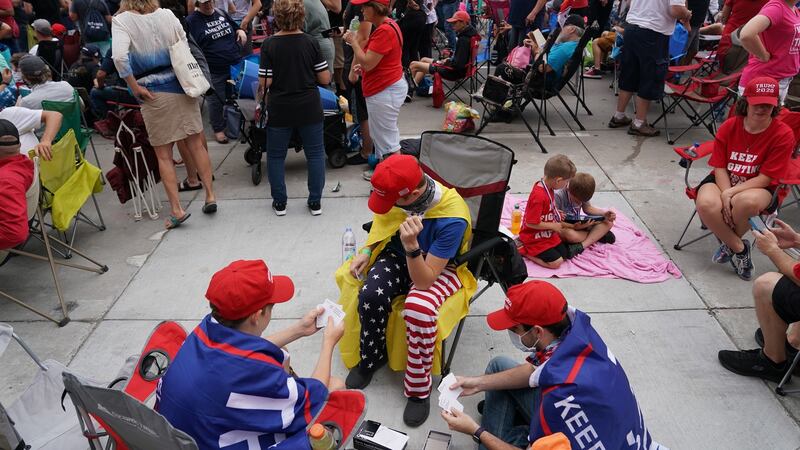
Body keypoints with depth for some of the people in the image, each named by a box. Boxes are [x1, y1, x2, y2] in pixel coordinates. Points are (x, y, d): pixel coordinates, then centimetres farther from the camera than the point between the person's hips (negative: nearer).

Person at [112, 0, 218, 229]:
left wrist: (134, 87, -10)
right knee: (196, 144, 12)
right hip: (182, 86, 3)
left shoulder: (122, 20, -7)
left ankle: (176, 209, 5)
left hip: (154, 94, -3)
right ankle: (210, 195, 15)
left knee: (163, 154, 6)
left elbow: (119, 56, -21)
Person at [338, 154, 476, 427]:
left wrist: (412, 246, -48)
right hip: (397, 256, 5)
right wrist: (367, 252, -6)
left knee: (419, 309, -36)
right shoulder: (397, 191, -17)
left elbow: (424, 280, -31)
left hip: (439, 268, -4)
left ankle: (418, 390, -13)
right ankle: (371, 358, 4)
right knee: (370, 294, -27)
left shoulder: (452, 219, -33)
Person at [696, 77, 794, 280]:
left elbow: (765, 178, -15)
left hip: (756, 187, -2)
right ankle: (739, 248, -9)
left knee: (747, 202, -40)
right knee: (706, 204, -34)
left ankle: (729, 244, -6)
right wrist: (725, 195, -21)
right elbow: (720, 167, -4)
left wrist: (732, 193, -26)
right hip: (724, 180, 2)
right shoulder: (729, 126, -6)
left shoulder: (783, 134, -13)